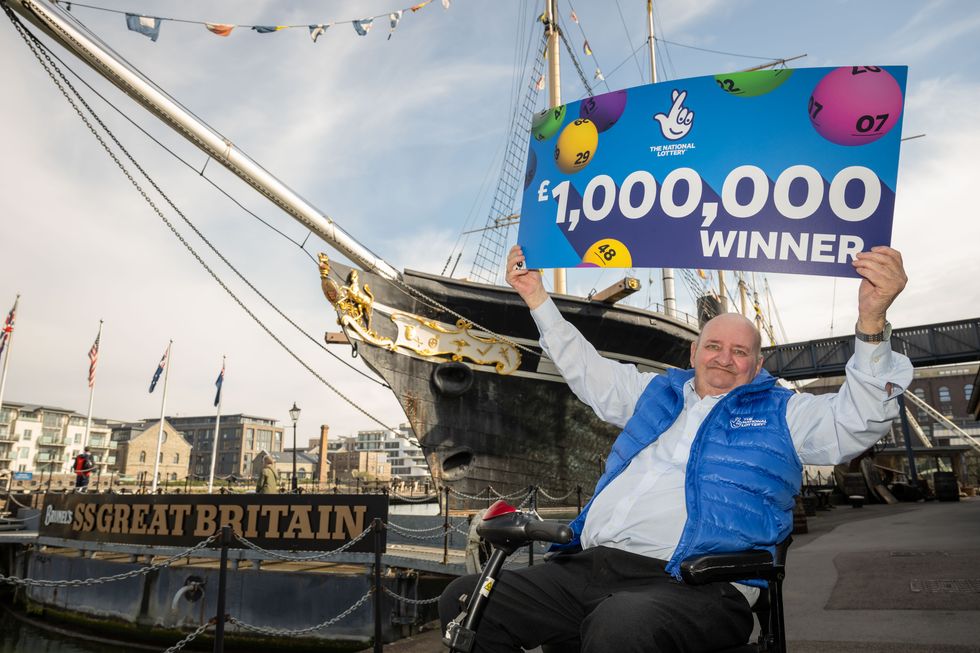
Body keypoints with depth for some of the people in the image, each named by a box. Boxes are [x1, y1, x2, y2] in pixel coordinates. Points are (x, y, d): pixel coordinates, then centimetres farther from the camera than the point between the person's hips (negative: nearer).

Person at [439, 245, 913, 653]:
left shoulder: (779, 413, 14)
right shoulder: (657, 392, 25)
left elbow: (859, 418, -1)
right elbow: (586, 369, 34)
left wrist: (871, 322, -18)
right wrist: (537, 299, 32)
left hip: (692, 587, -5)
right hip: (585, 569, 5)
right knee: (465, 602, -11)